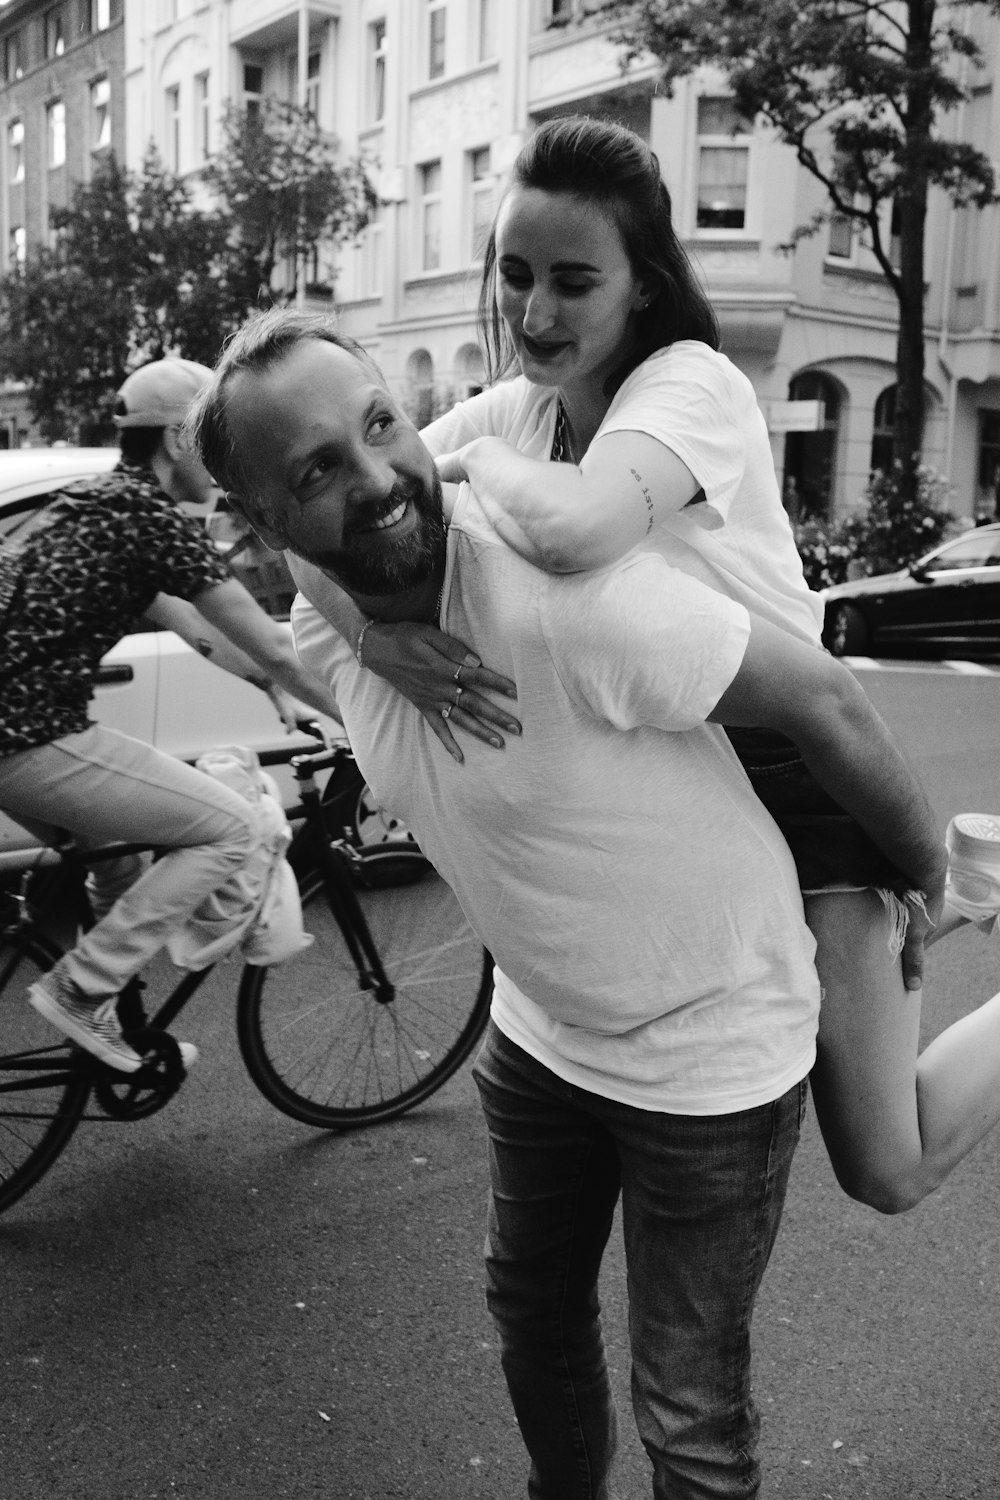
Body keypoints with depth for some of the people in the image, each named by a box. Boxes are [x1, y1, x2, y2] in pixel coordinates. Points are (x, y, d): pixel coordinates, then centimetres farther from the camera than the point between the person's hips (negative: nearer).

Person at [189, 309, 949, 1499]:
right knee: (531, 1309, 27)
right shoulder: (322, 627, -11)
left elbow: (822, 701, -24)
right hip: (539, 1029, 7)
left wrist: (930, 877, -10)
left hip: (707, 1051, -6)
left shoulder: (567, 598, -34)